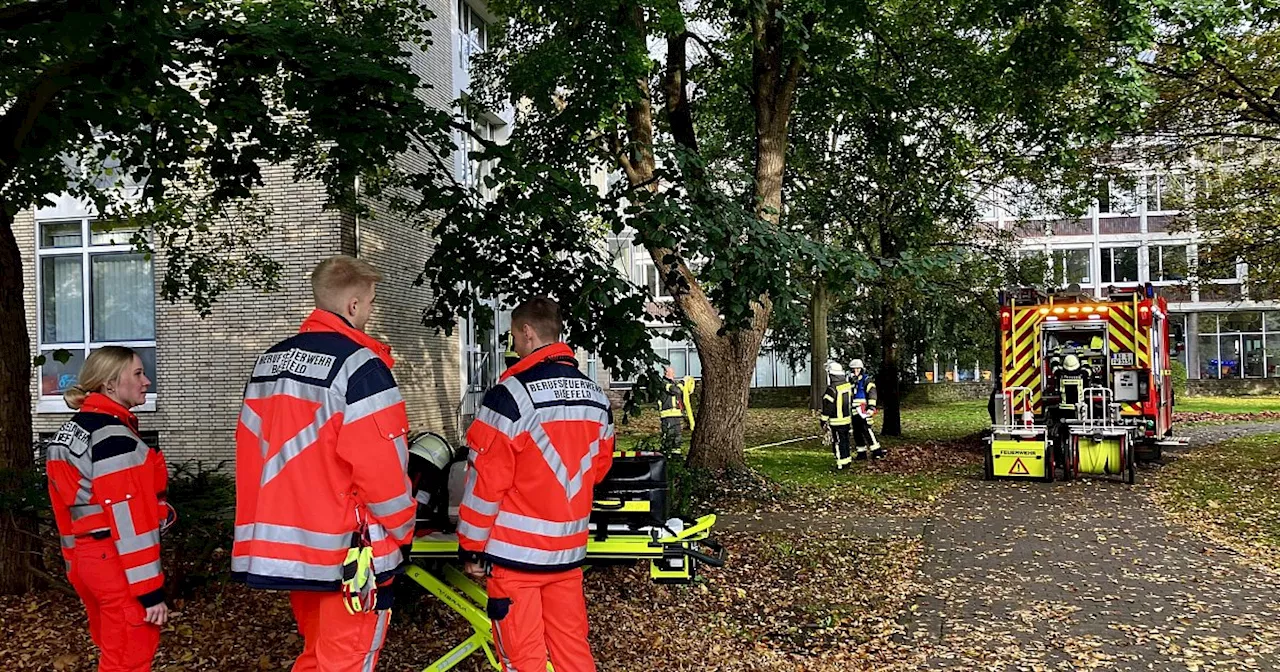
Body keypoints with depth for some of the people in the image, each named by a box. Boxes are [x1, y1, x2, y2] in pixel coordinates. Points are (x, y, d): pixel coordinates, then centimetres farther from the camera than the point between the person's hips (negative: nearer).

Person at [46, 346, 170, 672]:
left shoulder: (72, 432, 13)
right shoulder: (113, 436, -18)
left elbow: (67, 511, 18)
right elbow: (128, 519, -21)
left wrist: (76, 568, 23)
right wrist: (150, 590, -19)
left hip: (88, 560, 10)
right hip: (117, 565, -10)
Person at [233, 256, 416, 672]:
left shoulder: (270, 361, 9)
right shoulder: (358, 363, -16)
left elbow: (251, 453, 12)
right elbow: (380, 465, -18)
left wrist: (261, 531, 20)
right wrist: (401, 530, -4)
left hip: (289, 543, 8)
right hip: (348, 548, -8)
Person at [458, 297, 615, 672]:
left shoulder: (512, 394, -16)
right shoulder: (595, 396, 4)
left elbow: (486, 481, -14)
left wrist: (472, 547, -5)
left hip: (516, 551, -6)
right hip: (569, 549, 6)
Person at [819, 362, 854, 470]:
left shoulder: (832, 389, -21)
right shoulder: (848, 385, 3)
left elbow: (827, 407, -17)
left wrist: (824, 422, -9)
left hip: (836, 421, -8)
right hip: (847, 419, 8)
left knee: (838, 442, 1)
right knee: (845, 440, 18)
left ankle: (842, 463, 6)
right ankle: (847, 460, 28)